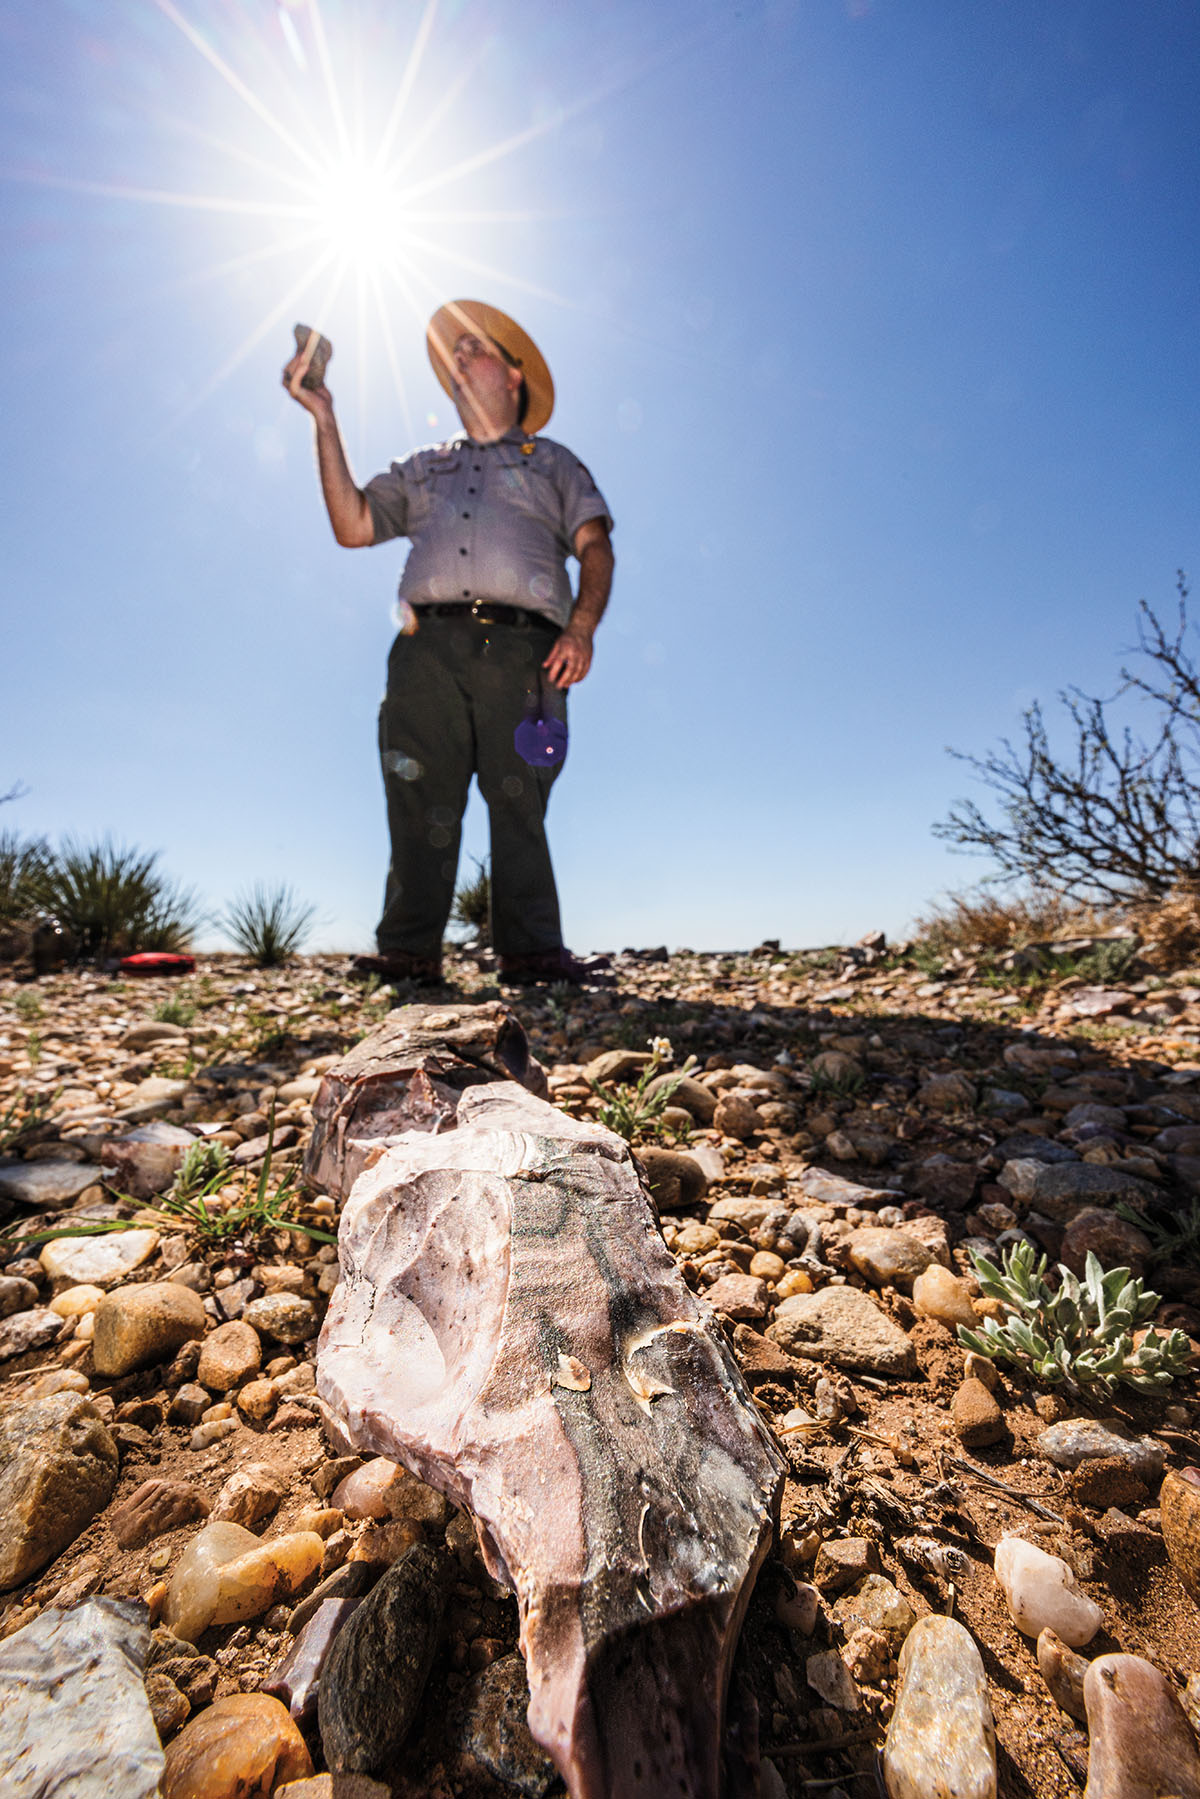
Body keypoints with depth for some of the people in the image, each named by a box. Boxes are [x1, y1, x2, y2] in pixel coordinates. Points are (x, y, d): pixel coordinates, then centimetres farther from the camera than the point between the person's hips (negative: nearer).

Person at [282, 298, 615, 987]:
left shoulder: (554, 463, 26)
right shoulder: (423, 468, 35)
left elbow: (595, 547, 10)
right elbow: (352, 525, 24)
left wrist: (581, 628, -10)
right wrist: (325, 419, 22)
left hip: (520, 645, -2)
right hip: (429, 646, 3)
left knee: (519, 801, -13)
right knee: (421, 801, -9)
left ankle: (531, 950, -12)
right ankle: (410, 950, -7)